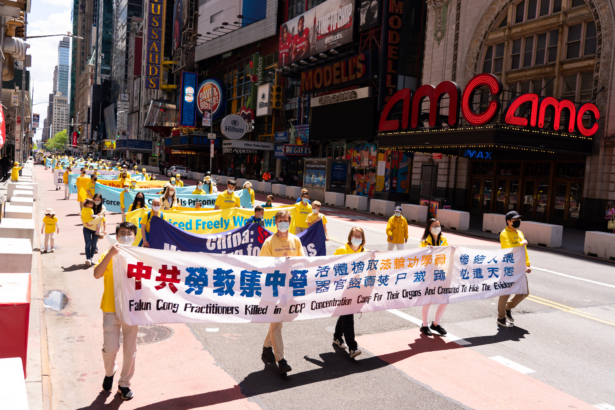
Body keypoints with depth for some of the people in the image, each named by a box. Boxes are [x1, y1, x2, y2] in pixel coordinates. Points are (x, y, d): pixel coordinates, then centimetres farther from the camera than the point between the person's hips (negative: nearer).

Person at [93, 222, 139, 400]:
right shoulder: (109, 255, -1)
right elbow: (97, 274, -19)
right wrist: (110, 254, -27)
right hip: (111, 309, -2)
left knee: (130, 350, 7)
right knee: (110, 349, -2)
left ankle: (124, 384, 25)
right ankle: (109, 373, 30)